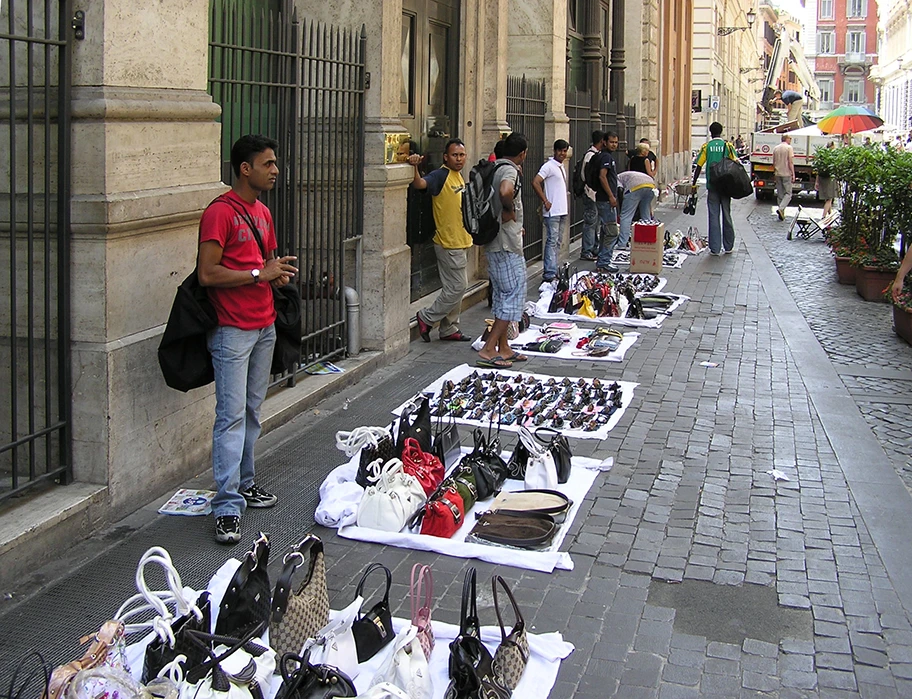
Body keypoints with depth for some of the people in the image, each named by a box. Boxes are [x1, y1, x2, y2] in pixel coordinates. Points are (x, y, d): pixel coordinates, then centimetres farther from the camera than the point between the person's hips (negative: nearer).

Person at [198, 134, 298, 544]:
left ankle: (245, 482, 26)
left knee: (252, 411, 14)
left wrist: (279, 274, 4)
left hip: (264, 326, 8)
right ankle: (228, 507, -8)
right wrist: (259, 274, -17)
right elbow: (208, 274, -19)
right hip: (232, 330, -8)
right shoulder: (220, 213, -13)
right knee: (232, 415, -9)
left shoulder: (263, 213, 15)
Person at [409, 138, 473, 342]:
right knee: (456, 287, -7)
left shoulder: (459, 176, 12)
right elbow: (420, 183, -36)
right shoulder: (440, 175, -16)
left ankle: (449, 329, 21)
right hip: (449, 243, -9)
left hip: (461, 241, 9)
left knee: (455, 288, 13)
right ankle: (426, 318, 7)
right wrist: (415, 168, -55)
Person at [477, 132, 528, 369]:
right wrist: (510, 210, -20)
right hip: (507, 244, -10)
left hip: (495, 243, 10)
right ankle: (488, 349, -8)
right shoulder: (510, 170, -16)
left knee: (502, 295, 15)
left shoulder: (495, 168, 12)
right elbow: (506, 192, -38)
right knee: (514, 294, -5)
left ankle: (503, 348, 22)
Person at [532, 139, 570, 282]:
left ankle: (554, 270, 18)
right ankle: (549, 273, -12)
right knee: (552, 241, -11)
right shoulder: (549, 166, -11)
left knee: (557, 242, 12)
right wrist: (545, 202, -17)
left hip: (562, 211, 9)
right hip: (552, 211, -9)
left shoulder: (561, 166, 16)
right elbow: (535, 182, -20)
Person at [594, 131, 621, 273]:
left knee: (606, 232, 14)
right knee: (612, 233, -10)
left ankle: (602, 262, 18)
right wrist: (611, 196, -22)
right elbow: (602, 176, -23)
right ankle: (603, 263, -8)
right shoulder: (606, 156, -13)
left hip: (607, 200, 11)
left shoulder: (608, 156, 18)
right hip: (606, 200, -11)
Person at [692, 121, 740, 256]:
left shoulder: (706, 146, -1)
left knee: (714, 217, 1)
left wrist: (694, 184, 4)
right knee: (726, 215, 10)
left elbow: (699, 166, -4)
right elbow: (736, 164, -4)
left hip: (712, 185, -1)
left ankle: (715, 248, -1)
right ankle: (728, 246, 18)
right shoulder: (727, 145, 0)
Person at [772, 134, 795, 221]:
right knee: (788, 193, -1)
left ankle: (782, 214, 10)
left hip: (778, 174, 6)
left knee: (779, 194, 10)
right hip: (786, 173, -6)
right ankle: (781, 209, -21)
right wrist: (793, 174, -9)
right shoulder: (789, 147, -8)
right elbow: (790, 162, -12)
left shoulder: (775, 148, 9)